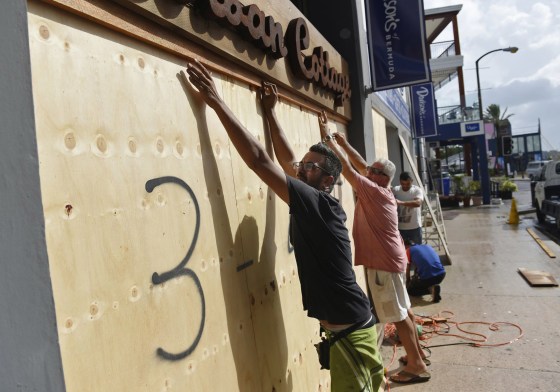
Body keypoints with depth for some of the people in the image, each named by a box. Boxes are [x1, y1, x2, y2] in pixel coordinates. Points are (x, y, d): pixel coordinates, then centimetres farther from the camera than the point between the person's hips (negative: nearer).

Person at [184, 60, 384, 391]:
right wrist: (270, 112, 20)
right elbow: (287, 161, 14)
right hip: (359, 323, 9)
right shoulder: (323, 206, 5)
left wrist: (217, 102, -23)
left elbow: (259, 160, -25)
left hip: (349, 332, -9)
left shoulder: (317, 204, -19)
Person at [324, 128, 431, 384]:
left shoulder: (374, 192, -19)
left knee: (398, 315, 1)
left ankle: (416, 366, 14)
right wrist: (344, 144, 12)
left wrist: (328, 139, -15)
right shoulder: (383, 192, 6)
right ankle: (417, 353, 34)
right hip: (392, 259, 10)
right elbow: (361, 166, 14)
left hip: (384, 263, -10)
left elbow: (347, 168, -19)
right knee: (403, 310, 19)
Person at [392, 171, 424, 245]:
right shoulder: (395, 190, 0)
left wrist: (401, 202, -42)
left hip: (415, 228, -2)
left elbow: (418, 203, -29)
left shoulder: (417, 190, -10)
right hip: (400, 228, 2)